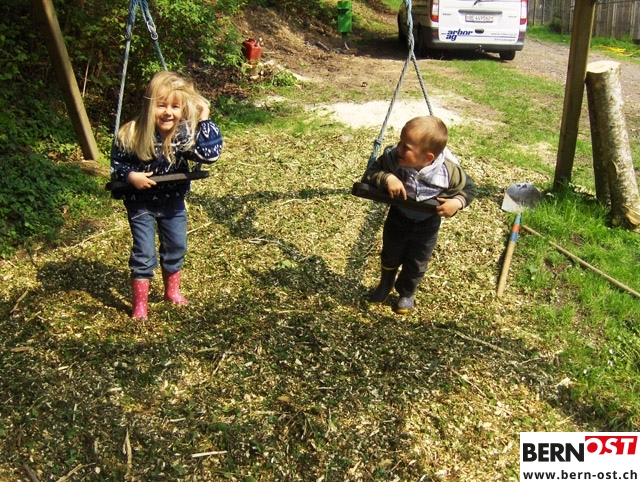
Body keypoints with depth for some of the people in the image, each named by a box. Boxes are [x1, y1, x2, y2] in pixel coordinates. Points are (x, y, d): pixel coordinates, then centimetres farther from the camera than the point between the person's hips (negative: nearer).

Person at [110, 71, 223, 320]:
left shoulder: (185, 133, -18)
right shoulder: (130, 134, -21)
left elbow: (211, 154, -30)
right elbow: (116, 164, -8)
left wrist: (205, 121, -30)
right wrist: (130, 175, -28)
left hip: (173, 201, 3)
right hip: (140, 203, -3)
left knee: (176, 248, 16)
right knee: (144, 253, -3)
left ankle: (172, 291, 40)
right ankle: (139, 304, 13)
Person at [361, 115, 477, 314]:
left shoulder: (449, 171, -31)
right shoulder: (392, 157, -31)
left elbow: (470, 188, -14)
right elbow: (369, 174, -26)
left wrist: (457, 202, -34)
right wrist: (386, 178, -45)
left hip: (427, 225, -1)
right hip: (397, 217, 1)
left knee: (416, 264, 20)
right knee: (390, 256, 25)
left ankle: (407, 293, 51)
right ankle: (385, 285, 56)